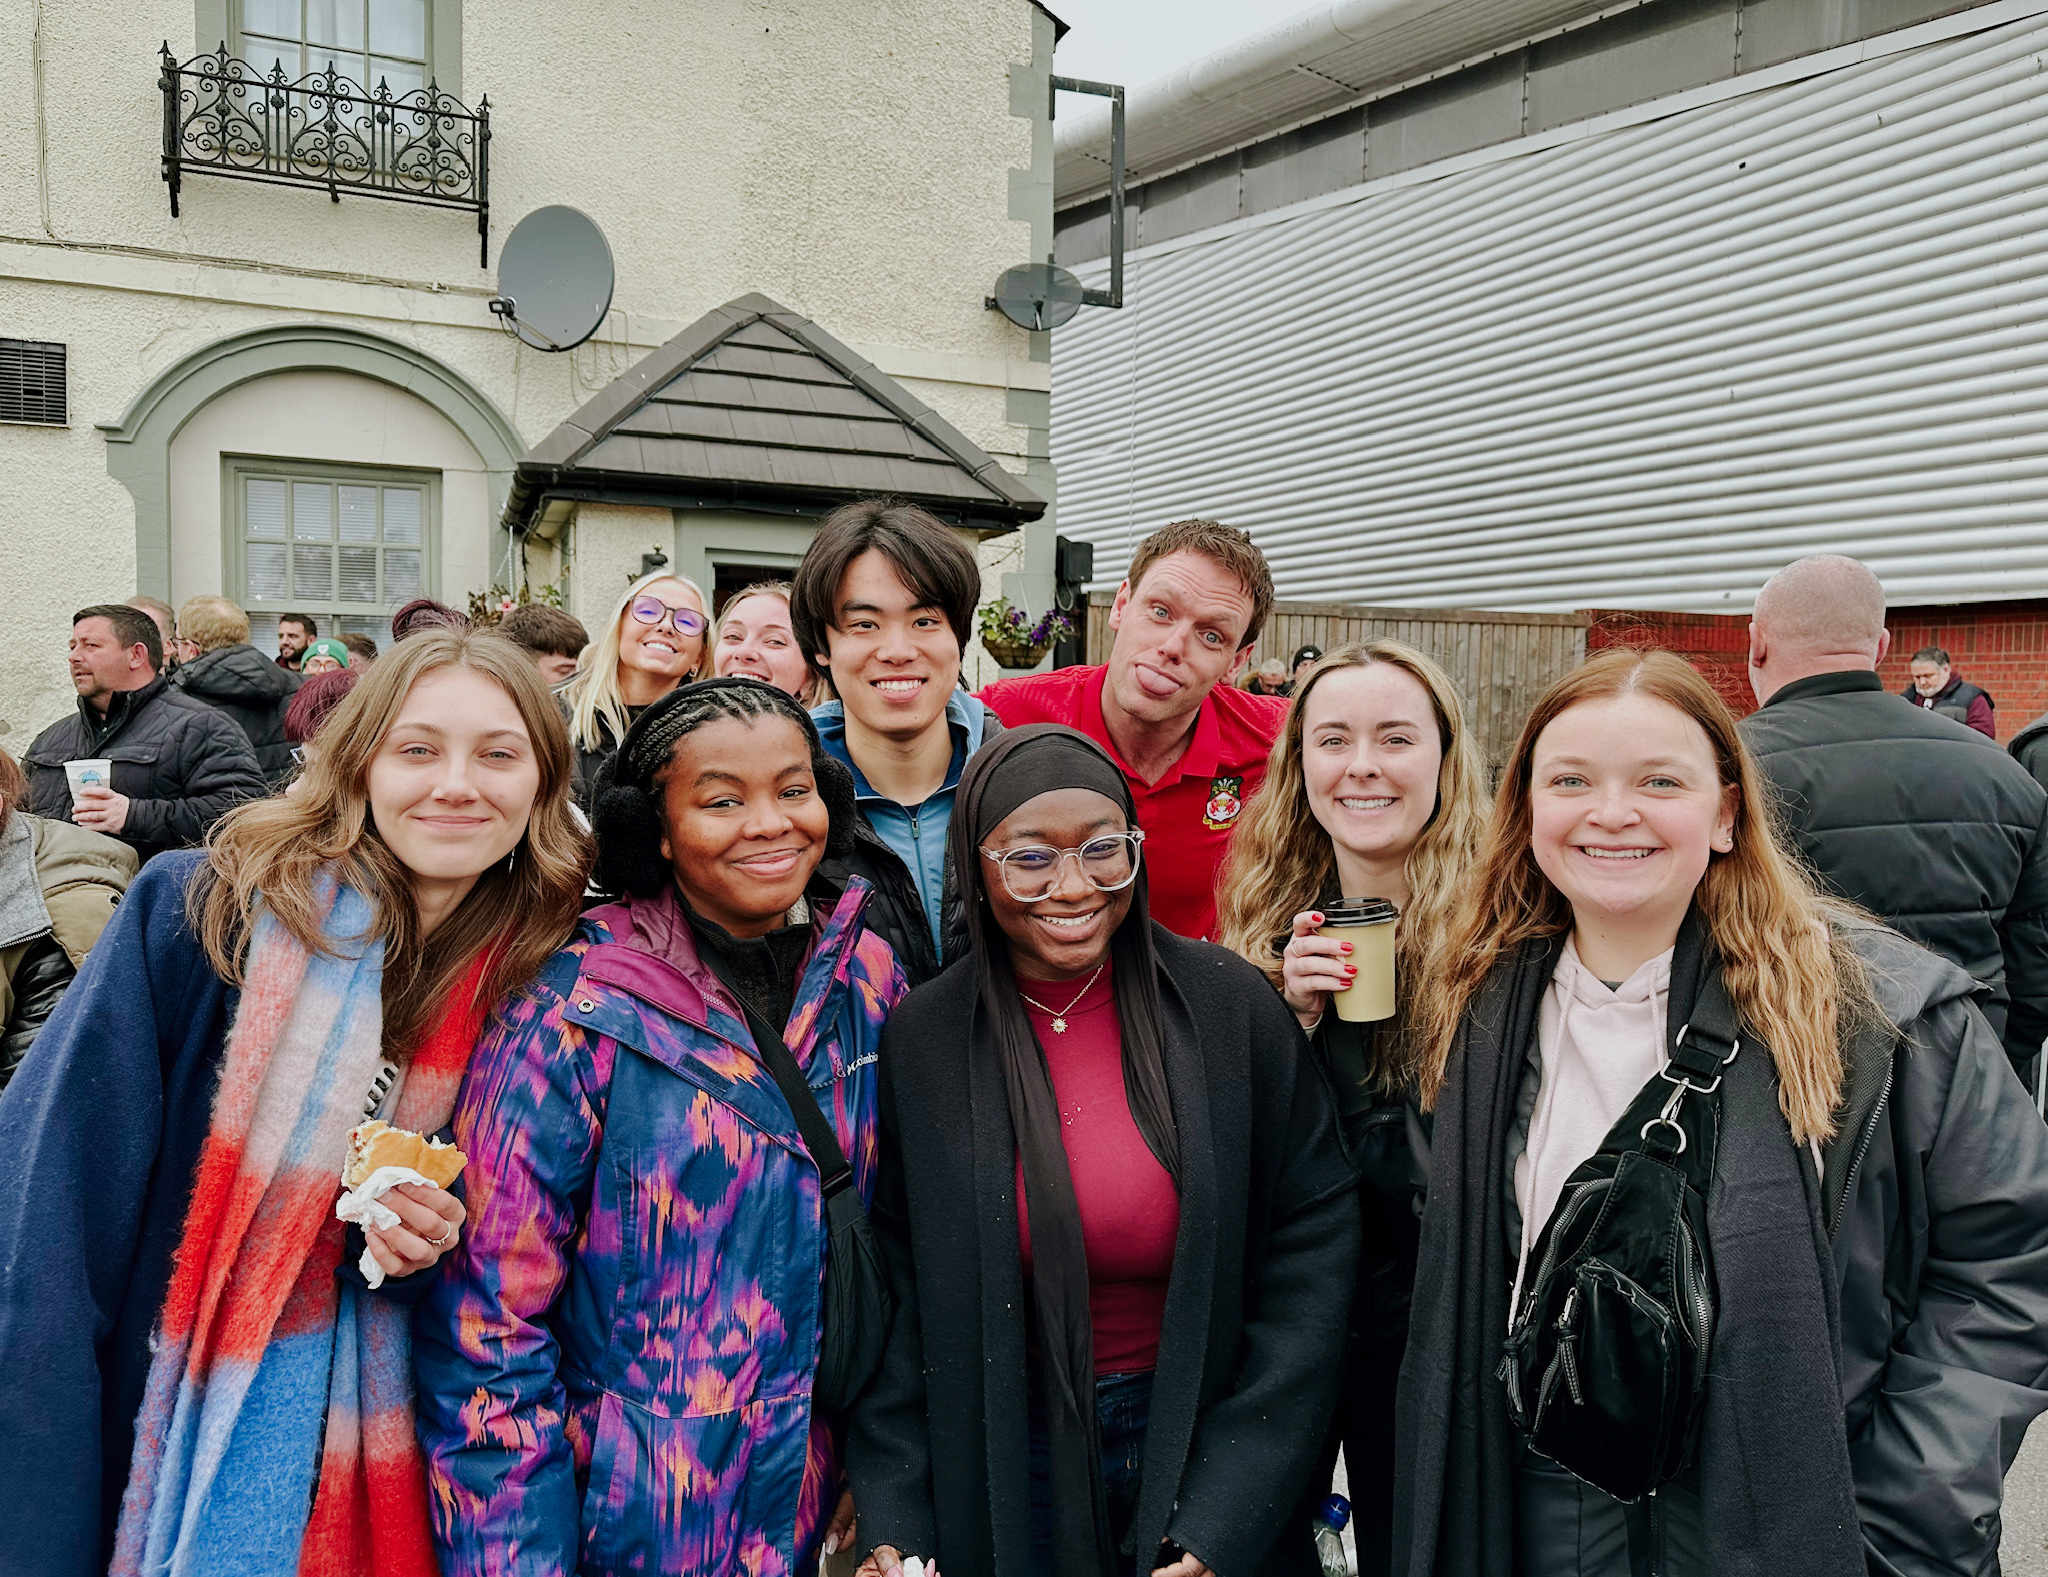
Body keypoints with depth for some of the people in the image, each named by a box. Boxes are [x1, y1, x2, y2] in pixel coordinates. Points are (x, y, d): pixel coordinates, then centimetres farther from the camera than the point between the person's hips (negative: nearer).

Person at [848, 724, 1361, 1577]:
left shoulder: (1232, 1004, -11)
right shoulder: (918, 1038, -9)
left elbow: (1314, 1245, -10)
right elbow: (896, 1295, -4)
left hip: (1204, 1442, 0)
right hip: (1004, 1466, 1)